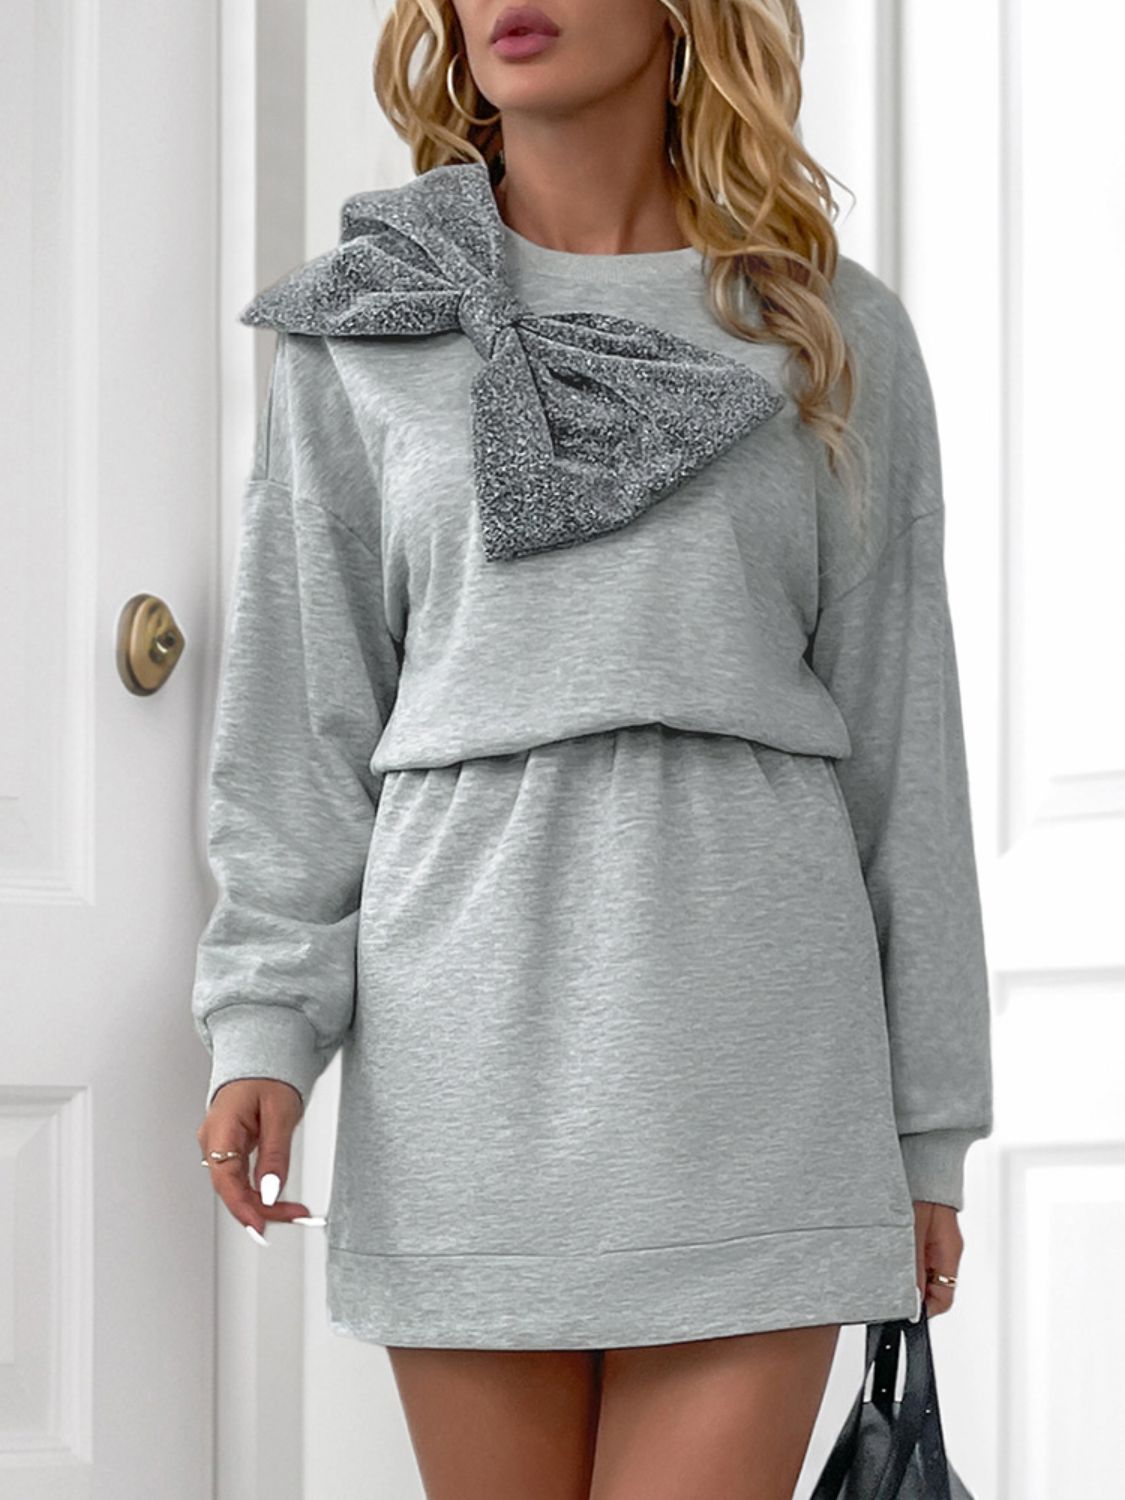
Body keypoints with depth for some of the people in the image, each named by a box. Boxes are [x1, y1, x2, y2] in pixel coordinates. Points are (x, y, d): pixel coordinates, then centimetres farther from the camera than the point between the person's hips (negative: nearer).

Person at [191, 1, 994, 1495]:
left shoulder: (834, 335, 8)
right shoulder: (367, 327, 9)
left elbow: (895, 733, 9)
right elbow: (300, 711, 8)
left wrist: (927, 1124, 8)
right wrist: (262, 1019, -4)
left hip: (744, 1039, -1)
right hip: (465, 1021, 1)